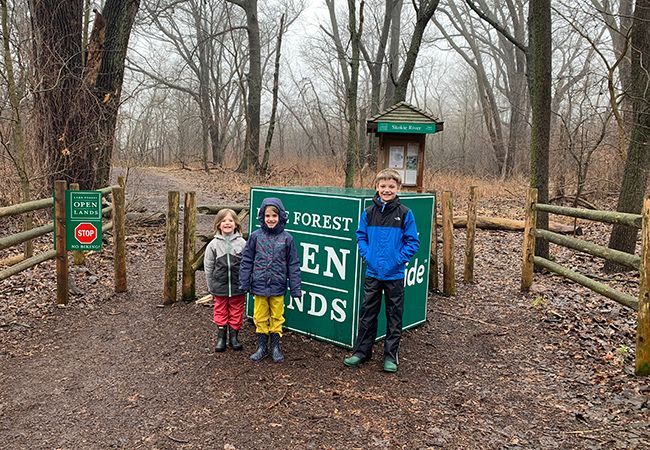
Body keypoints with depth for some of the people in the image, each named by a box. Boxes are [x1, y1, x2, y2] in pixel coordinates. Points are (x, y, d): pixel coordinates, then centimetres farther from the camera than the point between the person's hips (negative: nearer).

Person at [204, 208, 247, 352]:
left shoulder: (242, 243, -5)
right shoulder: (213, 244, -3)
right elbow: (208, 268, 2)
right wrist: (211, 287, 3)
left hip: (237, 288, 0)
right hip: (220, 288, 0)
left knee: (236, 312, 11)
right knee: (220, 312, 12)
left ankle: (234, 336, 26)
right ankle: (221, 337, 25)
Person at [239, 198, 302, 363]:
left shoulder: (287, 238, -4)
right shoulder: (256, 236, -3)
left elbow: (293, 264, -1)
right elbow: (246, 261, 2)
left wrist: (295, 288, -2)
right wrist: (244, 283, -1)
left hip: (278, 287, -1)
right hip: (259, 286, 1)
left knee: (276, 317, 12)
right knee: (260, 317, 11)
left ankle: (275, 347, 26)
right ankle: (262, 347, 26)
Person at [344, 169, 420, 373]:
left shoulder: (404, 214, -7)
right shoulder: (368, 213, 0)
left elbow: (413, 242, -4)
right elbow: (361, 237, 7)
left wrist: (398, 260, -13)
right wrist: (367, 256, -6)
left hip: (395, 274, -2)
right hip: (372, 272, 2)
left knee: (394, 315, 9)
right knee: (367, 313, 12)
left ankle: (391, 355, 22)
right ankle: (362, 351, 25)